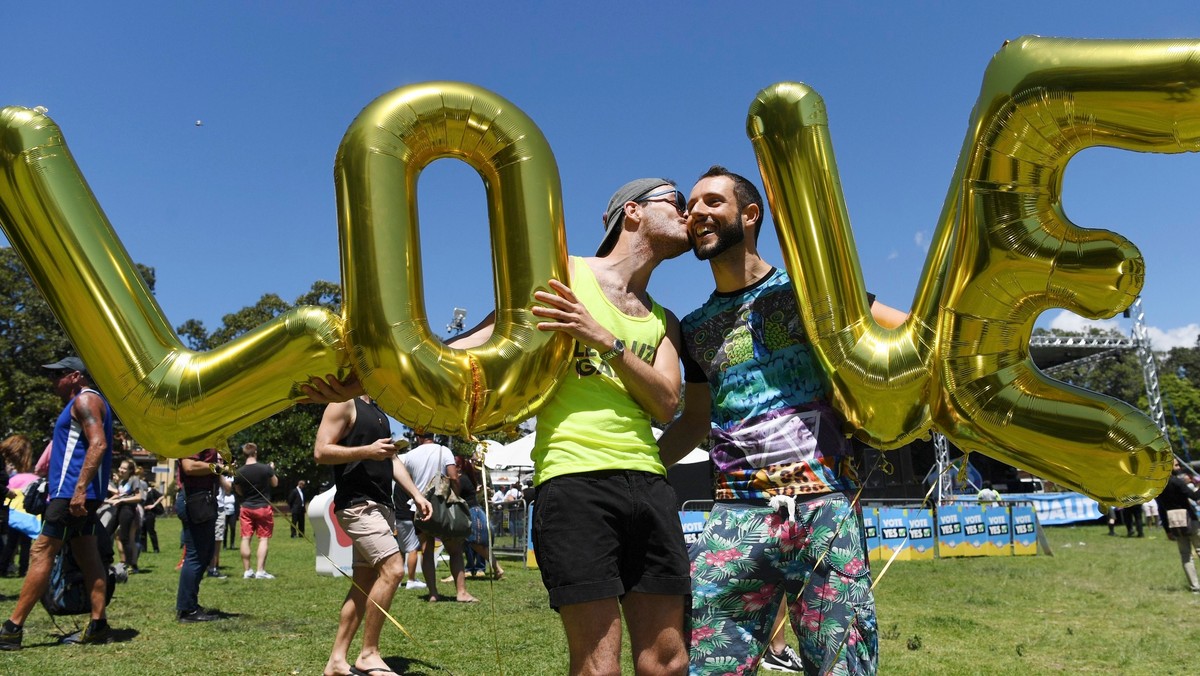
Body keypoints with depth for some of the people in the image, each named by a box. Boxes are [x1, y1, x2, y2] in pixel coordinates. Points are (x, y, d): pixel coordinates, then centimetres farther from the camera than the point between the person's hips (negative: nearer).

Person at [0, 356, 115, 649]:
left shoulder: (85, 400, -8)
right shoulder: (83, 403, 24)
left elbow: (98, 444, -21)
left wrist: (79, 489, -27)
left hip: (72, 492, -10)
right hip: (79, 494, 10)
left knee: (41, 554, -8)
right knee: (87, 557, 6)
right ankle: (98, 625, 6)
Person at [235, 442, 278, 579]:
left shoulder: (240, 472, -6)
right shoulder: (266, 469, -12)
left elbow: (239, 492, 8)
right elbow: (275, 483, 5)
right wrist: (272, 470, 20)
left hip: (246, 508, 3)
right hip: (263, 507, -2)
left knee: (245, 538, 6)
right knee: (264, 539, 1)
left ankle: (247, 571, 8)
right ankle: (260, 571, -4)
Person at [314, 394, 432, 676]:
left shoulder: (377, 411, 21)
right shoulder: (344, 403, -6)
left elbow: (391, 457, 23)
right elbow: (321, 451, -14)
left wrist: (416, 494, 14)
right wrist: (367, 451, -23)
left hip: (380, 505, 9)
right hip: (358, 505, -9)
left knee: (365, 582, 7)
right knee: (393, 569, -16)